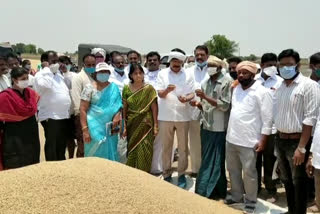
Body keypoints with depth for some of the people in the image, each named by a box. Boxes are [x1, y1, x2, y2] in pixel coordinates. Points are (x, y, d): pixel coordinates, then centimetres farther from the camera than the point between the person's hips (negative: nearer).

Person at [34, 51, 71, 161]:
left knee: (62, 145, 17)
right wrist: (47, 69, -19)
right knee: (52, 146, 0)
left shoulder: (59, 74, 15)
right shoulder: (41, 75, -9)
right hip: (50, 117, -8)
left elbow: (66, 90, 22)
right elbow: (45, 85, -31)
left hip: (64, 115, 8)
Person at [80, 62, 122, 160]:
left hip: (111, 130, 3)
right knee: (95, 154, 0)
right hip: (95, 128, -3)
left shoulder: (114, 87, 8)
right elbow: (83, 109, -7)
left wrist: (117, 115, -10)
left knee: (110, 154, 8)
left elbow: (118, 105, 12)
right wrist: (85, 129, -14)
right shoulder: (90, 88, -3)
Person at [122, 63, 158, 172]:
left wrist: (155, 125, -5)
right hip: (132, 125, 2)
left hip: (145, 125, -2)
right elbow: (124, 108, 7)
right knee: (133, 151, 7)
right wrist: (124, 126, 5)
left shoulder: (149, 89, -3)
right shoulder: (126, 88, 3)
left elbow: (154, 108, -2)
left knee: (144, 152, -3)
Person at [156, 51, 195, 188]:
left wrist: (186, 98, -25)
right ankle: (167, 174, 20)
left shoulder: (188, 75, 2)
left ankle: (181, 174, 19)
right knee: (166, 147, 8)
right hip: (165, 116, 0)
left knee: (183, 147, 7)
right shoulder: (162, 74, 1)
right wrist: (167, 90, -28)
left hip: (182, 116, 0)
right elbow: (160, 94, -5)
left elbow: (192, 94, -2)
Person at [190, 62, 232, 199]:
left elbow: (225, 106, -14)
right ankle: (210, 190, 24)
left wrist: (205, 97, -19)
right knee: (207, 161, 12)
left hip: (219, 128, -7)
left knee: (215, 162, 2)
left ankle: (206, 191, 9)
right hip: (206, 126, 7)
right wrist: (197, 104, -6)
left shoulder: (227, 82, -8)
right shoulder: (206, 83, 12)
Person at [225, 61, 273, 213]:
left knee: (248, 172, 4)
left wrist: (263, 140, -14)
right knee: (233, 169, 18)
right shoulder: (236, 89, 11)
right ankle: (236, 195, 36)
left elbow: (267, 119, -11)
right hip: (231, 138, 7)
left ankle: (250, 202, 21)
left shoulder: (262, 92, -11)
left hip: (249, 141, -7)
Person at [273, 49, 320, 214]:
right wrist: (278, 139, 7)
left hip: (296, 140, -6)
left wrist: (301, 148, -20)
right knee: (286, 180, 19)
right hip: (280, 140, 7)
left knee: (298, 182, 6)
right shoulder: (280, 87, 8)